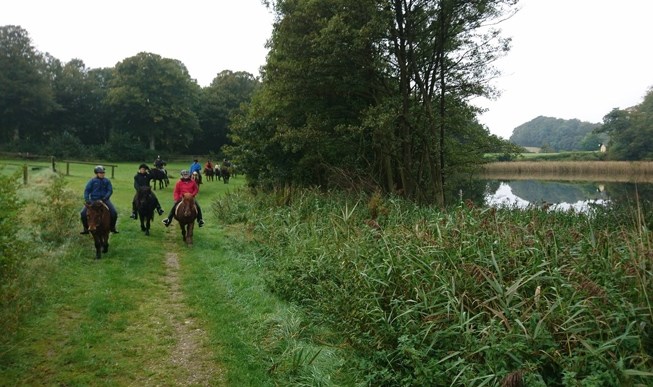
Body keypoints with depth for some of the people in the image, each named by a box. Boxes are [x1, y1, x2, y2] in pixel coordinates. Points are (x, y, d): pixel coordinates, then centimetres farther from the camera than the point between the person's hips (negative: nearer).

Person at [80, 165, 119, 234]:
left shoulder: (107, 181, 7)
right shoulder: (92, 181, 4)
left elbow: (110, 190, 2)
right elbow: (87, 190, 3)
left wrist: (106, 197, -16)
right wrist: (87, 199, -10)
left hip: (104, 200, 0)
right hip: (93, 200, 0)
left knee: (114, 213, -15)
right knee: (83, 213, -13)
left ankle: (112, 228, 6)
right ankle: (86, 229, 7)